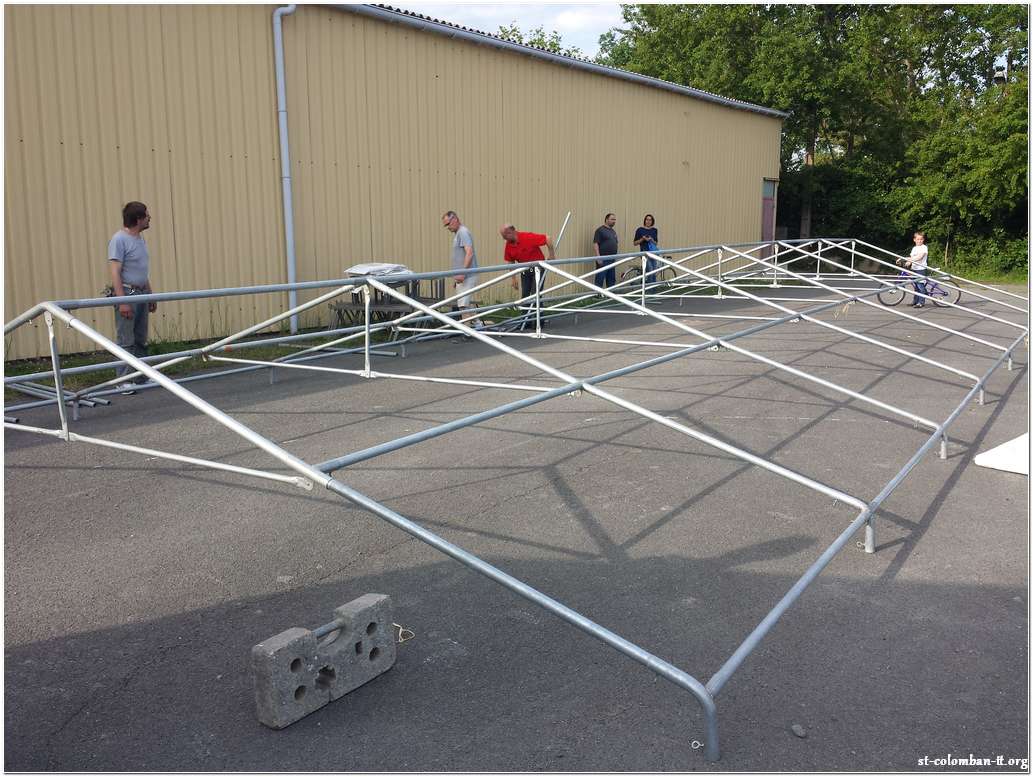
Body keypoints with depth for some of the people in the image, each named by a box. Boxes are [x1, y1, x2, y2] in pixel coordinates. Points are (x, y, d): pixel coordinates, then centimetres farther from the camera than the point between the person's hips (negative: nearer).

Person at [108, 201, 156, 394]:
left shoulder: (140, 238, 14)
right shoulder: (119, 239, -13)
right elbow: (115, 273, -18)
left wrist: (151, 295, 22)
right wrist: (122, 301, -23)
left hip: (141, 294, 9)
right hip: (126, 293, -9)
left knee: (141, 340, 12)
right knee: (126, 341, -6)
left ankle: (143, 377, 19)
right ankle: (122, 381, -2)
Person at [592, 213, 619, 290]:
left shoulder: (613, 231, 18)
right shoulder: (600, 230, -7)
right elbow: (595, 244, -13)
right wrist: (598, 257, -20)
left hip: (612, 260, 8)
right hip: (603, 260, -8)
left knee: (611, 280, 10)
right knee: (600, 279, -6)